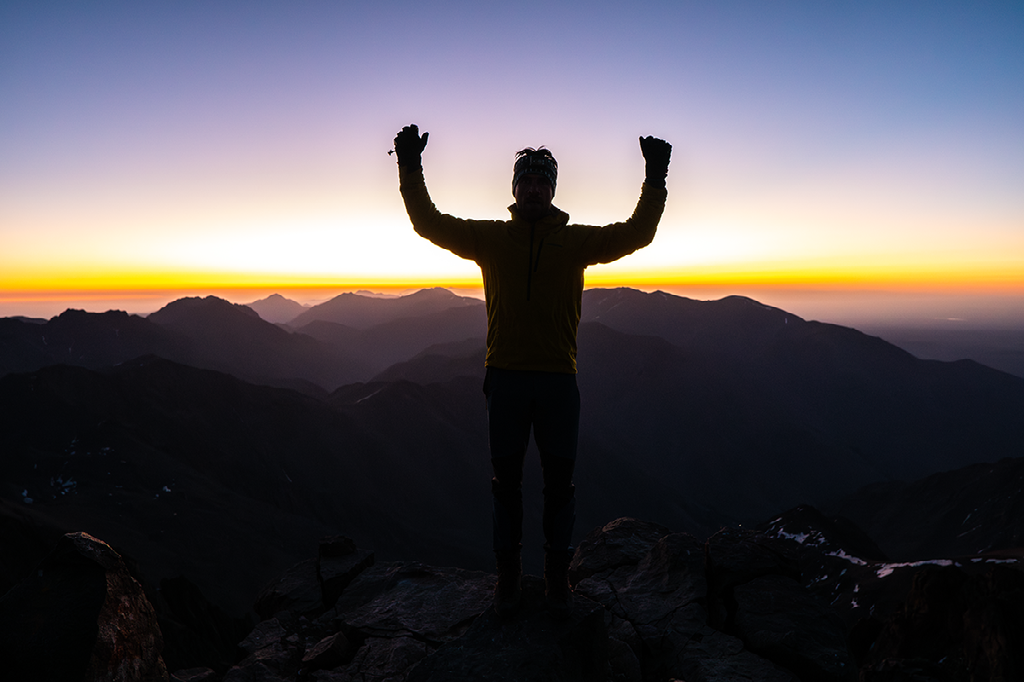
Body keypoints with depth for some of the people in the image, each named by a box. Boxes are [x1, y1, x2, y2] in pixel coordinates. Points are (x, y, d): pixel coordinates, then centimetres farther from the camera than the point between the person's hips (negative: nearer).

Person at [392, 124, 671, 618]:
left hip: (558, 379, 0)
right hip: (505, 377, 0)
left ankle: (557, 577, 24)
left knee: (559, 482, 8)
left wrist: (655, 180, -2)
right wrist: (411, 170, -1)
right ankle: (508, 576, 25)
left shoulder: (576, 240, 7)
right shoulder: (489, 237, 7)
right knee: (506, 480, 10)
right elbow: (430, 224, 7)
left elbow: (636, 234, 6)